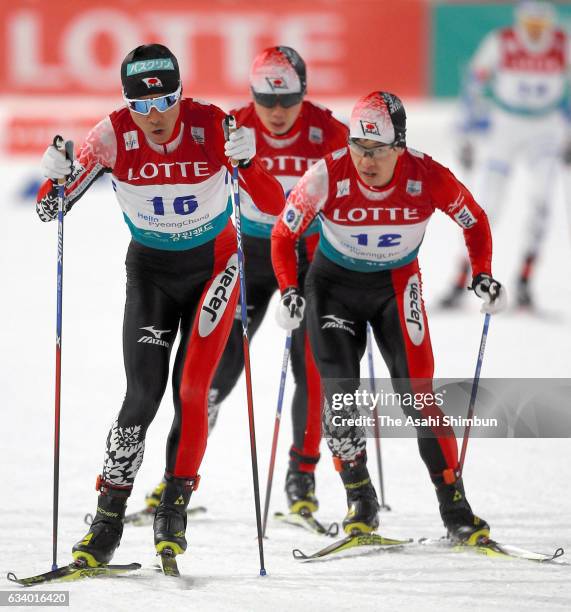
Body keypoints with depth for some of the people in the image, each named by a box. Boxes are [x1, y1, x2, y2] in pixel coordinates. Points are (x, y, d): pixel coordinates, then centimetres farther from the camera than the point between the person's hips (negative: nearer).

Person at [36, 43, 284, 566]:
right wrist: (55, 181, -36)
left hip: (213, 262, -1)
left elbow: (274, 206, -24)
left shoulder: (212, 126, -21)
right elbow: (51, 209, -15)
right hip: (150, 268, 1)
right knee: (144, 392, -10)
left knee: (192, 388, -11)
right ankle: (108, 520, -5)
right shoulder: (114, 136, -18)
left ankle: (175, 508, 4)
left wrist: (247, 161, -41)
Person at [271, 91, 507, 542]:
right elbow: (284, 234, -11)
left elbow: (475, 222, -3)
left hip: (397, 284, 0)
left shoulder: (428, 178, -23)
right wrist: (290, 291, -23)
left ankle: (455, 506, -5)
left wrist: (483, 275, -14)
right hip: (334, 282, 0)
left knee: (417, 389, -11)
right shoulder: (327, 177, -25)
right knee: (339, 391, -10)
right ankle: (360, 502, 3)